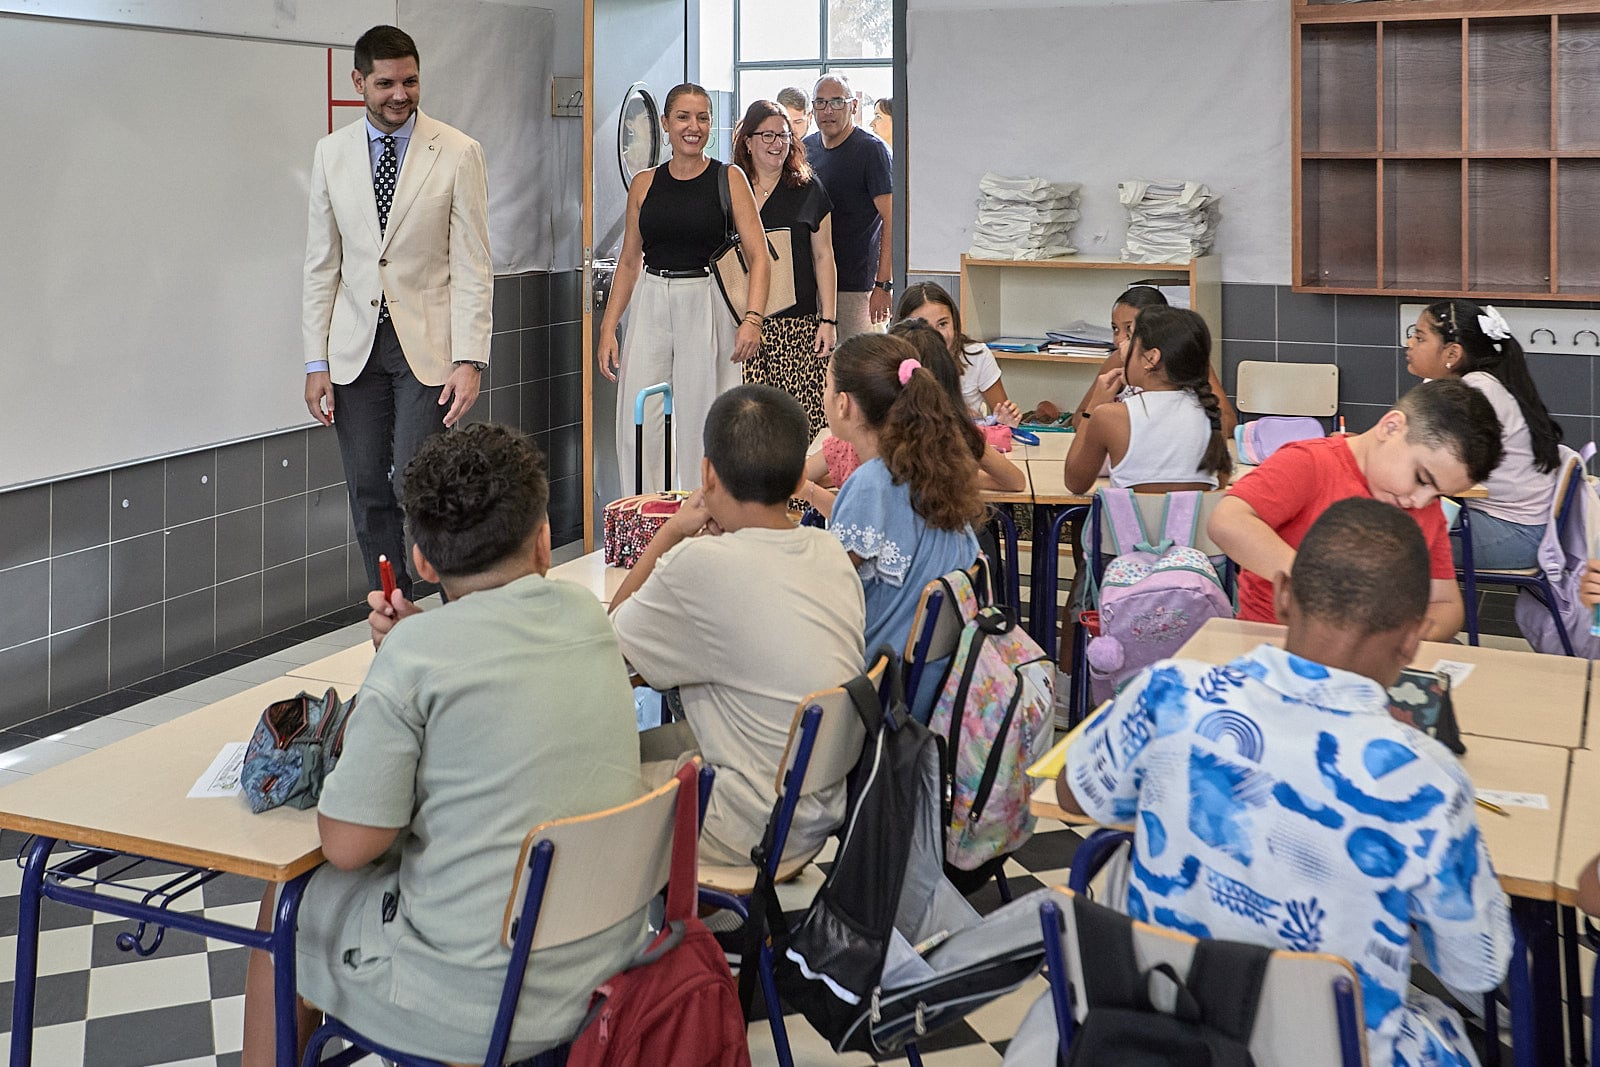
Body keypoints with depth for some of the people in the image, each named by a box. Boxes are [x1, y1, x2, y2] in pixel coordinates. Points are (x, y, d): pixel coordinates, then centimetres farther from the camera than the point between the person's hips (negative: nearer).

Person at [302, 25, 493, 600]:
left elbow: (472, 267, -6)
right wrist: (316, 362, 3)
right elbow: (321, 265, 9)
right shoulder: (331, 153, 7)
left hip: (427, 345, -3)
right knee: (368, 494, 6)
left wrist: (470, 359, -14)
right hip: (355, 346, 4)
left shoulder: (458, 153, -3)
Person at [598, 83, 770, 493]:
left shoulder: (729, 179, 1)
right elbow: (629, 262, 15)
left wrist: (753, 317, -19)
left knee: (700, 424, -2)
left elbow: (759, 255, -5)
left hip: (707, 308, -3)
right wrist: (608, 328, 7)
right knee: (640, 425, -1)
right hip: (652, 309, 3)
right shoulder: (645, 184, 10)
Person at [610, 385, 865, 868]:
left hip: (754, 834, -7)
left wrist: (672, 531, 1)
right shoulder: (831, 552, -3)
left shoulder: (700, 565, -25)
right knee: (657, 739, 26)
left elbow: (611, 635, -7)